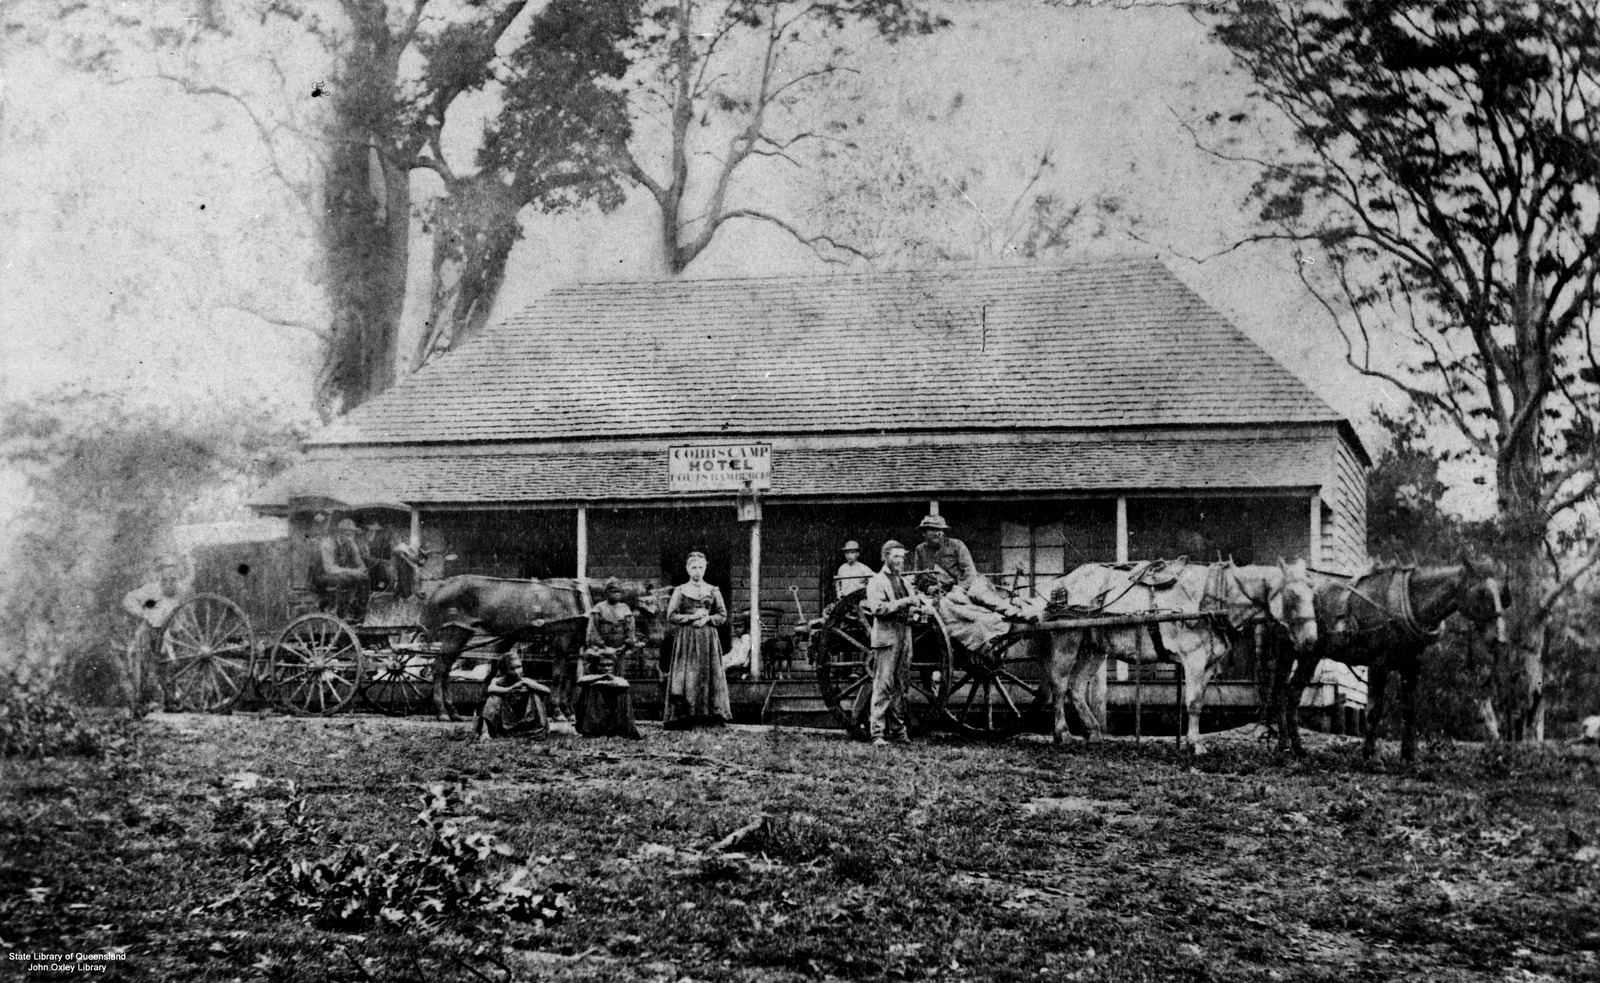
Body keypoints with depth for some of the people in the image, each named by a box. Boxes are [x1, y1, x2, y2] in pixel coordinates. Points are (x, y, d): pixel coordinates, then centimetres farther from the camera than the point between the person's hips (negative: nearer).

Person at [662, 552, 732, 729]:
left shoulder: (713, 591, 10)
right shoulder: (680, 591, 5)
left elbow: (723, 616, 10)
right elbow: (671, 616, 0)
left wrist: (707, 618, -8)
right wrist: (692, 617, -10)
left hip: (708, 639, 2)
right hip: (686, 639, -2)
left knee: (710, 675, -3)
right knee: (686, 678, -7)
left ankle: (715, 716, -3)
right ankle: (683, 718, -7)